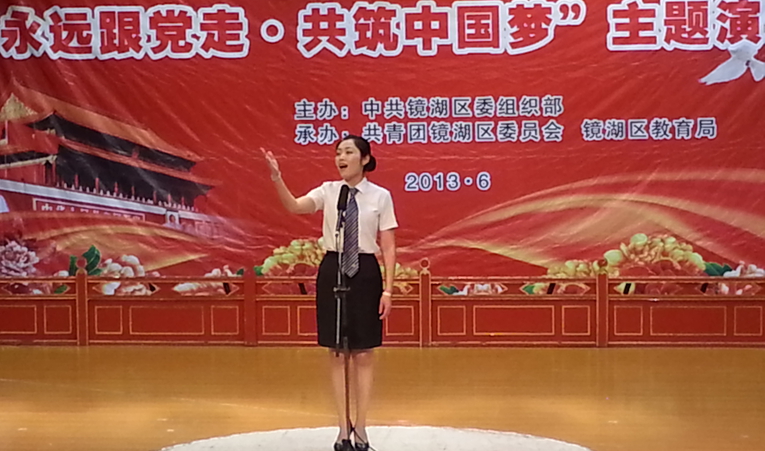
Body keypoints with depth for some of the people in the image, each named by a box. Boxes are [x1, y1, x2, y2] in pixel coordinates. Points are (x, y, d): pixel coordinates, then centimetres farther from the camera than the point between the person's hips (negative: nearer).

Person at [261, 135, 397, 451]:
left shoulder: (380, 196, -1)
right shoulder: (328, 191, 2)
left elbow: (388, 247, -2)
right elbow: (294, 207, -17)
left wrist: (387, 289, -7)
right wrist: (276, 178, -33)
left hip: (365, 272, -1)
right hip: (333, 271, 2)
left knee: (363, 354, 5)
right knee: (336, 353, 7)